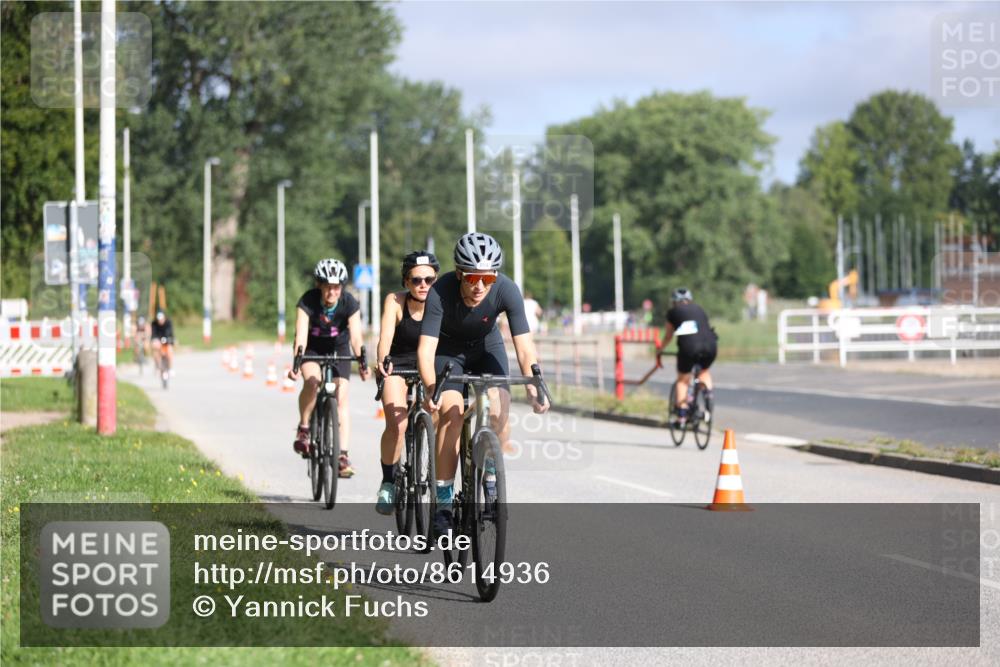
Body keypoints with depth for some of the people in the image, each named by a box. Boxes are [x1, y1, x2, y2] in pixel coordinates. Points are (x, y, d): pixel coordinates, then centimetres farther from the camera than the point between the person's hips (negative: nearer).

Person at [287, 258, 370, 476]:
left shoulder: (349, 303, -24)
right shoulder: (308, 302, -27)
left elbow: (355, 337, -31)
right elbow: (301, 336, -35)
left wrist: (362, 363, -47)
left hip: (338, 348, 1)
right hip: (312, 348, -1)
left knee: (342, 398, -13)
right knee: (312, 380, -32)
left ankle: (343, 455, -13)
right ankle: (303, 429, -11)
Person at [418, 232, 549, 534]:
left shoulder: (507, 291, -30)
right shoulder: (440, 293, -34)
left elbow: (524, 345, -30)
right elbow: (426, 348, -39)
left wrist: (533, 387, -45)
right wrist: (431, 388, -56)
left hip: (487, 347, 2)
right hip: (448, 349, -2)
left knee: (499, 409, -20)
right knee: (451, 411, -22)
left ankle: (492, 485, 3)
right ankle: (443, 503, -16)